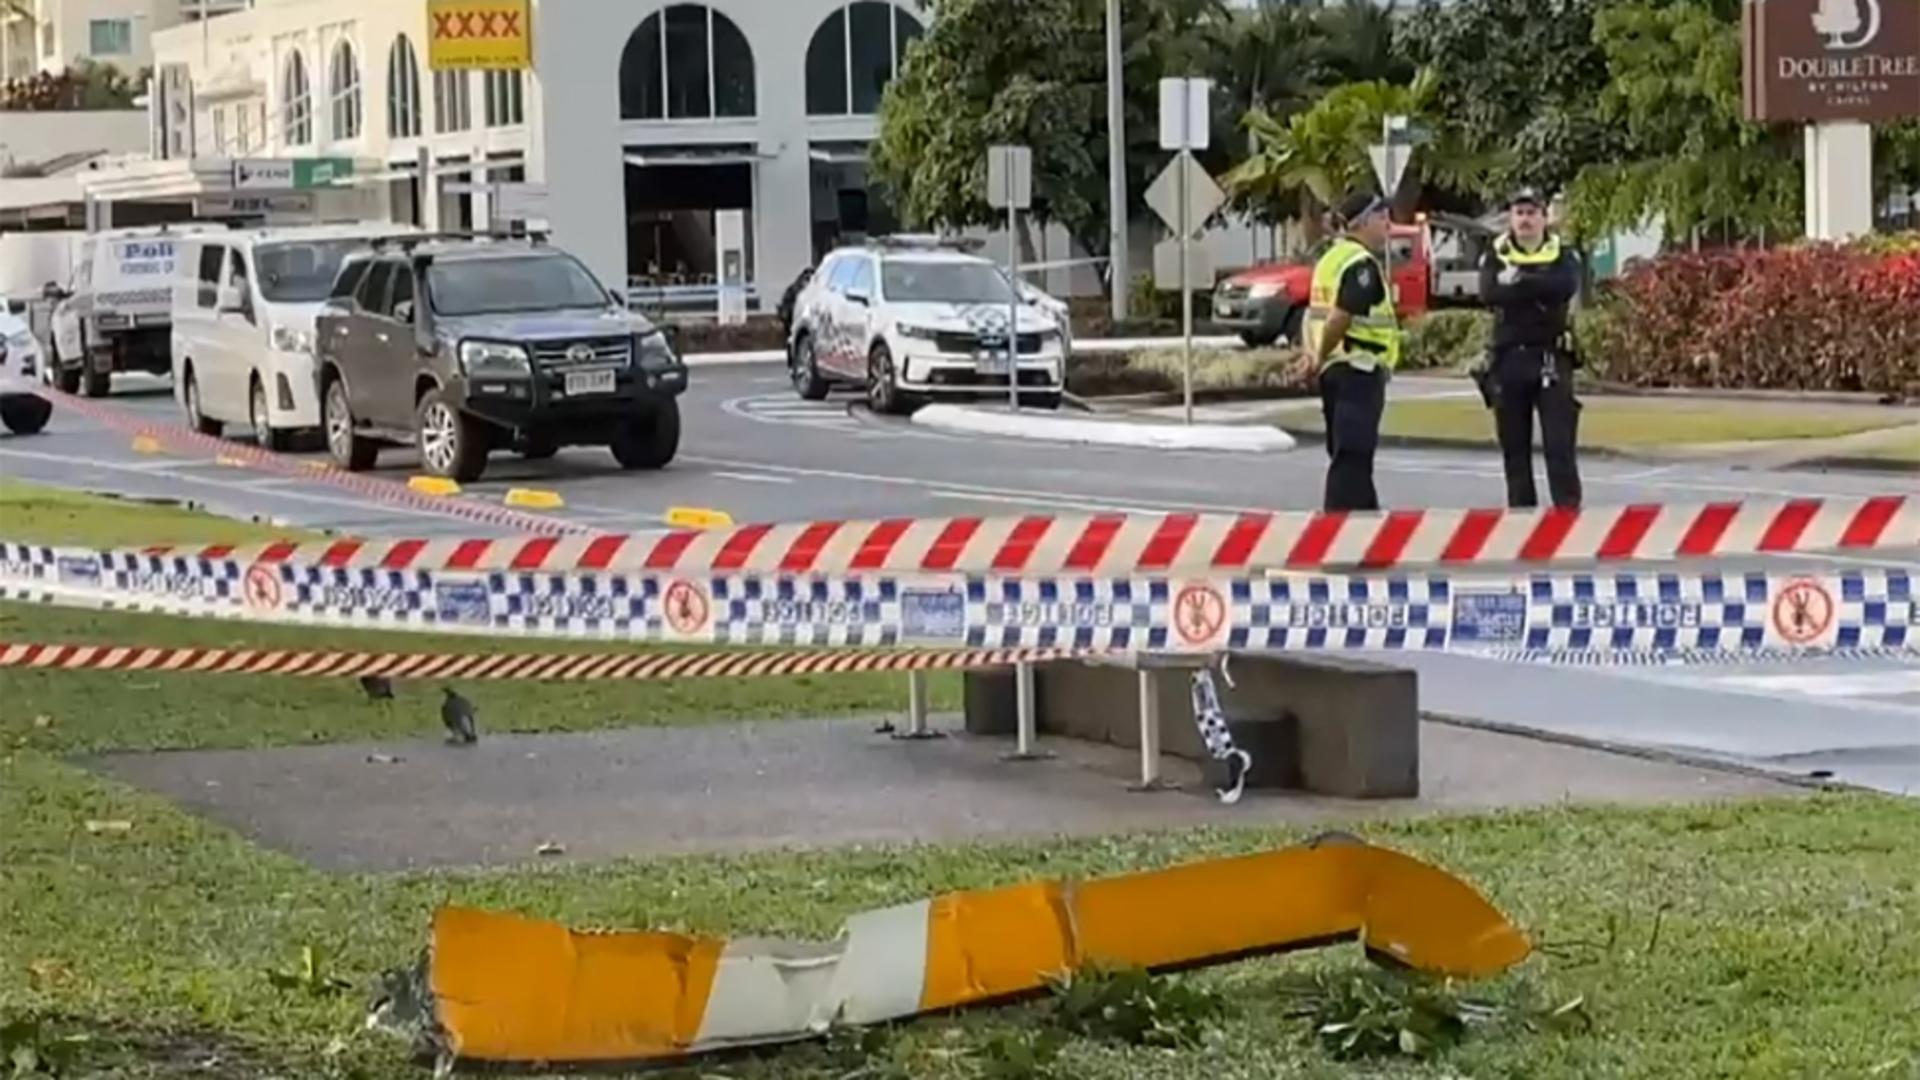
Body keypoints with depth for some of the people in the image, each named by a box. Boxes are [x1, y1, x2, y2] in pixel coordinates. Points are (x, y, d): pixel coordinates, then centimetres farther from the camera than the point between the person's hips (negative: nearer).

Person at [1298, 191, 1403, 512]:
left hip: (1336, 369, 10)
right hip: (1360, 369, -10)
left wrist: (1314, 354, 11)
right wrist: (1321, 358, -12)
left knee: (1353, 454, 16)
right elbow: (1339, 318, -24)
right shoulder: (1362, 264, -15)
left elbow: (1316, 312, 18)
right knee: (1352, 456, -8)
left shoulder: (1332, 258, 16)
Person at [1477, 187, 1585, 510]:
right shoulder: (1496, 256, 9)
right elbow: (1489, 293, -11)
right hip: (1508, 359, 2)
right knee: (1514, 445, 7)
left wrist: (1518, 280, -13)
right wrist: (1539, 292, -15)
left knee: (1559, 443, -8)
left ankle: (1569, 510, -8)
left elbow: (1566, 287, -17)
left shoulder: (1562, 255, 6)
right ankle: (1521, 512, 13)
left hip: (1550, 359, -2)